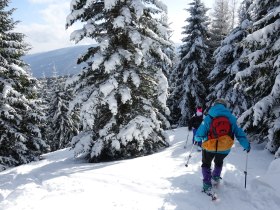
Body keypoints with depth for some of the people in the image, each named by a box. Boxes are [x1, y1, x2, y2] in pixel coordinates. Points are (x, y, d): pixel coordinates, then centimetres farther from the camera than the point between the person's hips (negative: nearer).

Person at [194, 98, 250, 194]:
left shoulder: (208, 118, -7)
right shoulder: (231, 118, 0)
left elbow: (199, 134, -5)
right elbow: (239, 132, 5)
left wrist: (197, 139, 18)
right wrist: (246, 145, 18)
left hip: (209, 147, -2)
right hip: (225, 148, 2)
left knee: (206, 164, 22)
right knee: (219, 162, 35)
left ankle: (207, 186, 12)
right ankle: (216, 178, 38)